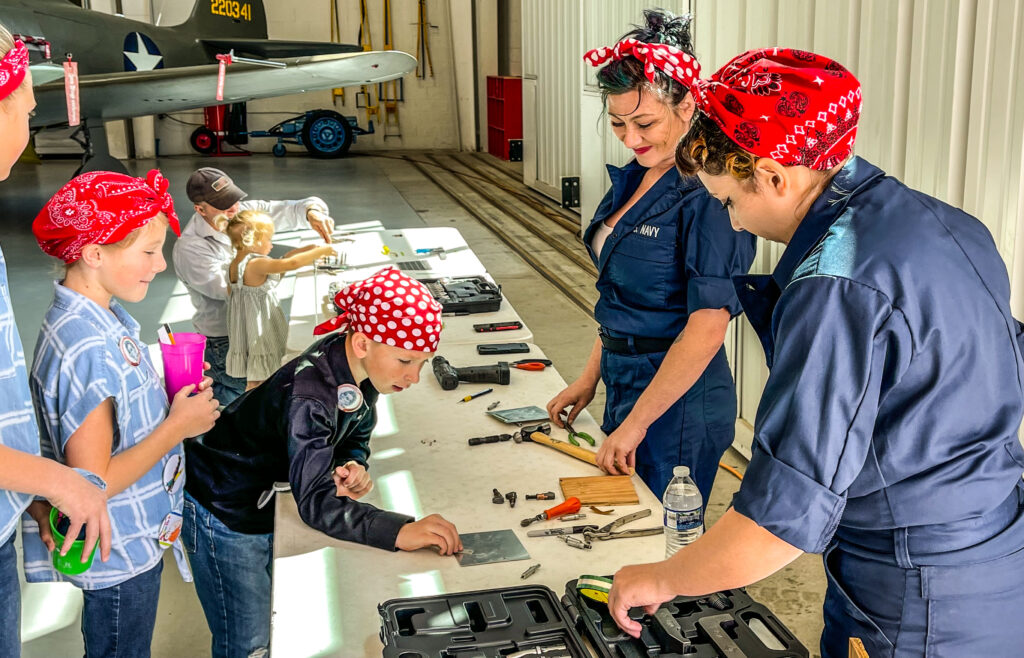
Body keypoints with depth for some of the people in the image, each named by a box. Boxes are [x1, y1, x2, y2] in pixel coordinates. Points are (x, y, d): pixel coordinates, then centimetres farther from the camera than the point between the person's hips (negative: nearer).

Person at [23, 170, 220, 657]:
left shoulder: (104, 316, 0)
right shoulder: (86, 348, -29)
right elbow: (93, 483, -27)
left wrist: (172, 398, -5)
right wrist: (179, 426, -20)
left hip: (136, 541, 9)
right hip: (119, 559, -9)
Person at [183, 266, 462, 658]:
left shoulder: (360, 368, -12)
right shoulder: (309, 395, -36)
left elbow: (355, 438, 3)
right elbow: (316, 501, -42)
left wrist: (351, 467, -20)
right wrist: (399, 532, -52)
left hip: (270, 493, 8)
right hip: (223, 506, -7)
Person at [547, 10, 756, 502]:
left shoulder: (705, 194, -21)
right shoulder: (635, 178, 6)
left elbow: (707, 328, -23)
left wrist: (635, 424, -19)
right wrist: (591, 377, 14)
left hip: (677, 401, -8)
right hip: (626, 384, 9)